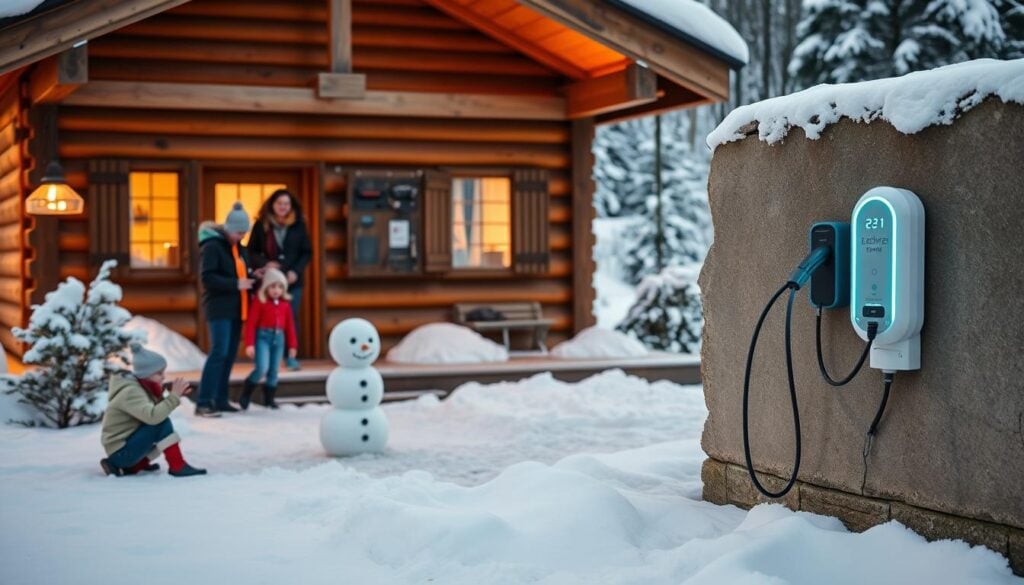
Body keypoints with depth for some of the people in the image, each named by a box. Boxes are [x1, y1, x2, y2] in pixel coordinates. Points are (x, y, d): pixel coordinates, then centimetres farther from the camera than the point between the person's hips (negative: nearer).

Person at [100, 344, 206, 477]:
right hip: (120, 452, -10)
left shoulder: (142, 387, 8)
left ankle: (132, 466, 9)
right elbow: (153, 417, -36)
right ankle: (178, 466, -17)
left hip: (126, 446, 10)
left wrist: (176, 396, -7)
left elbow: (160, 411, 6)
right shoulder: (131, 392, -21)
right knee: (162, 423, -21)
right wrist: (174, 396, -28)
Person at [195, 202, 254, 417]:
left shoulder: (237, 247, 17)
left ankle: (220, 400, 14)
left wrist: (251, 277, 5)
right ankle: (203, 403, -14)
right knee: (219, 352, -15)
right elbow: (207, 278, -17)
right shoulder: (212, 246, -10)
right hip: (219, 308, -8)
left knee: (230, 354, 7)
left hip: (235, 308, 9)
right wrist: (235, 284, -21)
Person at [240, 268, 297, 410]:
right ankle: (246, 394, 3)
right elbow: (251, 323, -9)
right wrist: (249, 344, -14)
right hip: (263, 336, -5)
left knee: (274, 371, 8)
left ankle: (269, 398, 19)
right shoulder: (260, 301, -6)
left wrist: (292, 345, 12)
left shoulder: (285, 304, 8)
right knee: (262, 368, -16)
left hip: (279, 338, 5)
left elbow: (290, 325, 13)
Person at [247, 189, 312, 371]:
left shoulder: (299, 225, 3)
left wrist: (296, 271, -8)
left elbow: (307, 252, 6)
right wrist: (264, 264, -13)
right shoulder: (261, 225, 1)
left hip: (292, 280, 1)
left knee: (291, 317, 0)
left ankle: (291, 356, 8)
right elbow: (251, 251, 5)